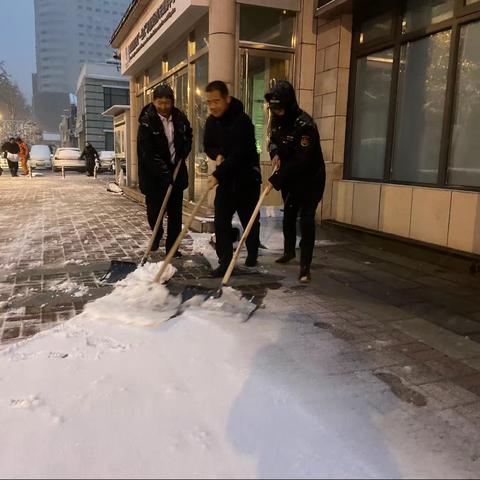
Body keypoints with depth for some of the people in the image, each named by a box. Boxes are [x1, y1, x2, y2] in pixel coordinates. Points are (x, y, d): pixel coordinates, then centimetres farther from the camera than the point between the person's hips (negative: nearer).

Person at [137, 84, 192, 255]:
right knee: (154, 211, 2)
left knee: (175, 212, 5)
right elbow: (147, 152, -20)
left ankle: (172, 246, 16)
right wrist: (163, 172, -26)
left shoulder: (179, 117, 1)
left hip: (176, 172, 4)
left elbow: (188, 137, 21)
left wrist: (183, 155, 4)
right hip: (153, 174, -4)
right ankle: (157, 234, 33)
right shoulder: (147, 121, -13)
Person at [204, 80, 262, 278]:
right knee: (221, 221, -2)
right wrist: (217, 155, -8)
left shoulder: (241, 121, -21)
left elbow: (238, 155, -27)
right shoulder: (211, 121, 3)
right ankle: (224, 262, 2)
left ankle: (252, 254, 31)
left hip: (246, 178, -5)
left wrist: (217, 175, -30)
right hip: (225, 178, 6)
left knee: (249, 220, 10)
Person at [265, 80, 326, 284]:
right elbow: (273, 141, 15)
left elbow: (301, 161, -31)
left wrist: (276, 180, -30)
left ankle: (305, 266, -9)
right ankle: (289, 251, 40)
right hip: (289, 177, 8)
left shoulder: (305, 125, -28)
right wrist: (275, 153, -10)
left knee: (306, 220, -13)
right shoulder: (277, 121, -2)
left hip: (310, 179, -8)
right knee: (288, 216, 19)